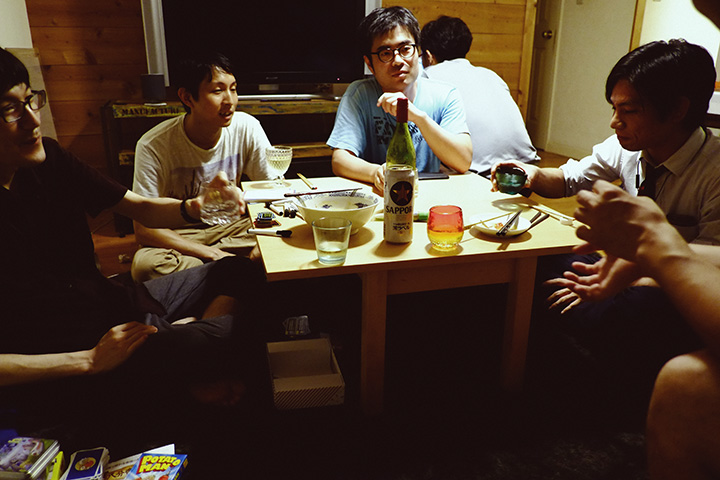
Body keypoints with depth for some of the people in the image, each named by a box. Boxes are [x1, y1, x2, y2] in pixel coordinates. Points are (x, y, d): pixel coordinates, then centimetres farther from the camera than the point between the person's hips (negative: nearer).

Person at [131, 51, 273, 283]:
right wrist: (212, 254, -29)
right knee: (145, 263, -35)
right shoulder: (153, 146, -19)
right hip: (177, 235, -1)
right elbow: (144, 229, -20)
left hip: (231, 227, 2)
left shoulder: (247, 128, -11)